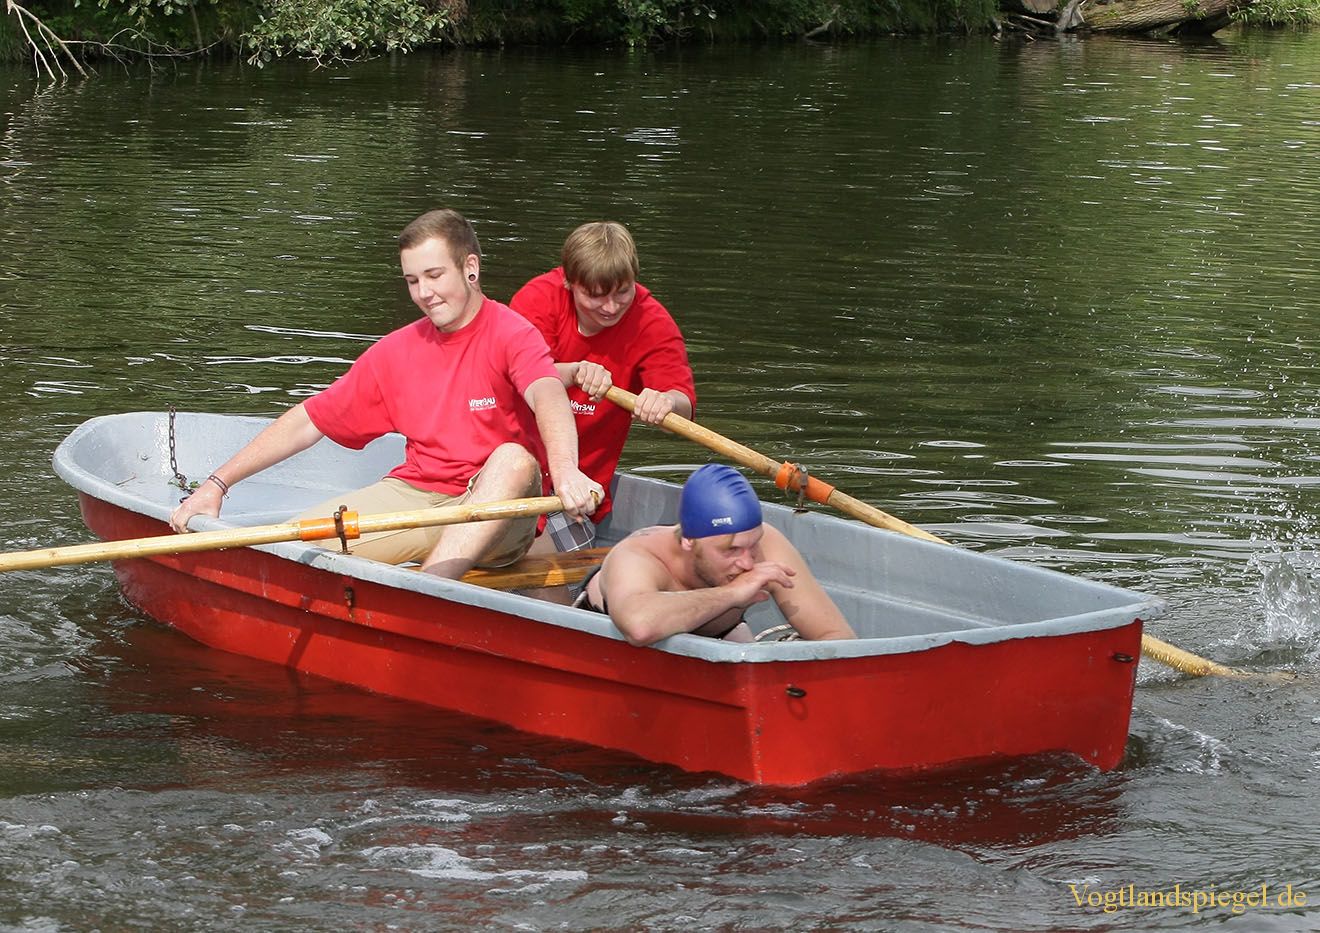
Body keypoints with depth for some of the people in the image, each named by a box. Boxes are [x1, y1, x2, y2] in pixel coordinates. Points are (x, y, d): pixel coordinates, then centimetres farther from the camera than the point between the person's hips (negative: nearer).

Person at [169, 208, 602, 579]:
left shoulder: (510, 334, -7)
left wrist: (564, 469, -51)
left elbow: (548, 396, -29)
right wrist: (217, 484, 6)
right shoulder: (396, 351, 10)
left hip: (492, 516, -4)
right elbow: (308, 420, 13)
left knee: (515, 459, -40)